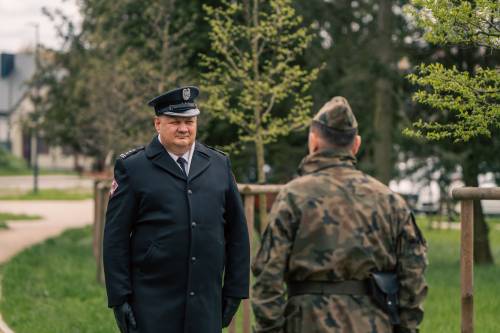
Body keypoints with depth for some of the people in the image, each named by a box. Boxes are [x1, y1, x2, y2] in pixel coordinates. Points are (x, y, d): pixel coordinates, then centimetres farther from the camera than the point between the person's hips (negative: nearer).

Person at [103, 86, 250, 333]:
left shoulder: (219, 164, 10)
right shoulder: (132, 168, 0)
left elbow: (237, 232, 12)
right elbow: (115, 238, -2)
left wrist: (235, 291, 8)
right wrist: (120, 298, -7)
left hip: (206, 306, 3)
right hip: (152, 305, -3)